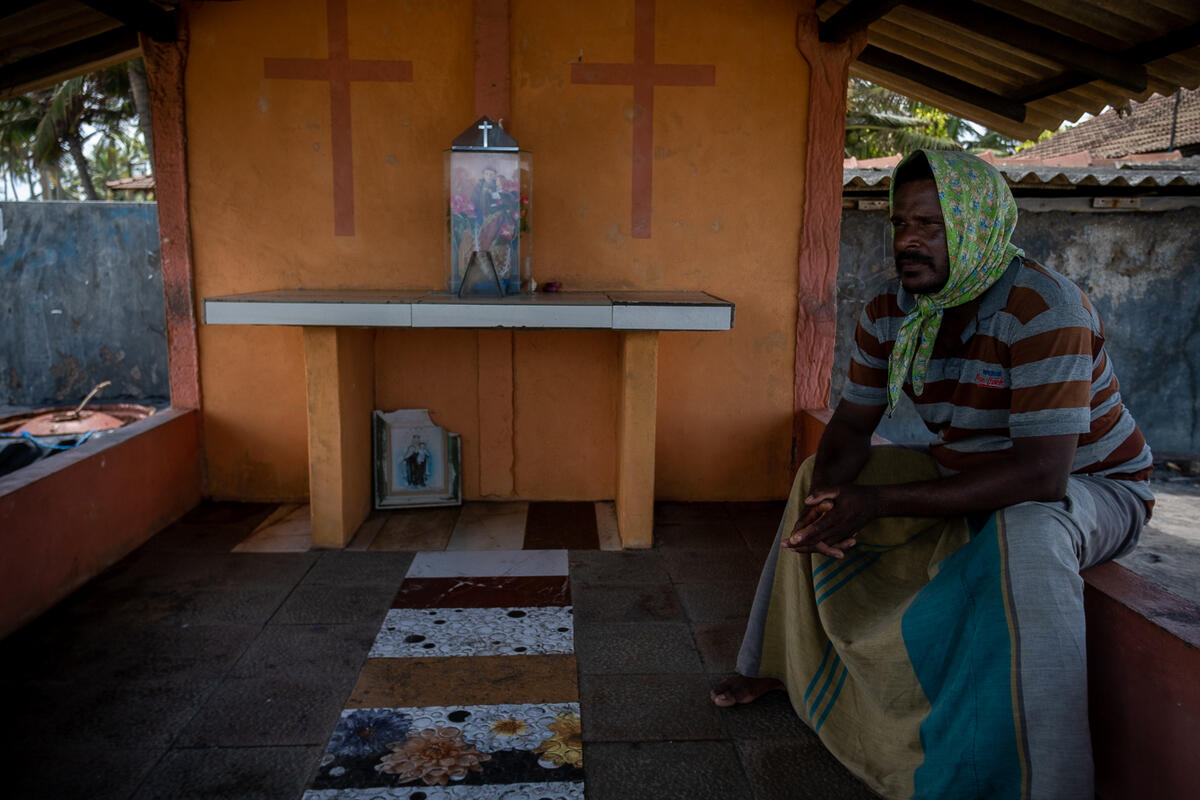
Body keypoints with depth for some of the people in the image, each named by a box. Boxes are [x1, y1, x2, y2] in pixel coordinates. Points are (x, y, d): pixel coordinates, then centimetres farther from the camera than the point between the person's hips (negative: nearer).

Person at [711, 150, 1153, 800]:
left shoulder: (1044, 309, -30)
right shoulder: (890, 313, -9)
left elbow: (1041, 475, -37)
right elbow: (851, 426, -1)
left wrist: (879, 501, -38)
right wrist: (826, 496, -25)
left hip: (1091, 486, -6)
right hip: (964, 476, 7)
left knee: (1027, 533, -41)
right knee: (818, 479, 3)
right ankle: (775, 664, 15)